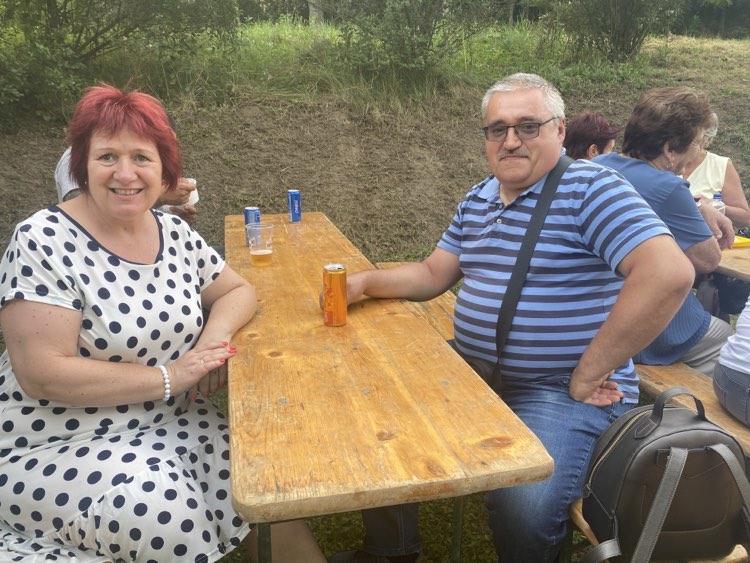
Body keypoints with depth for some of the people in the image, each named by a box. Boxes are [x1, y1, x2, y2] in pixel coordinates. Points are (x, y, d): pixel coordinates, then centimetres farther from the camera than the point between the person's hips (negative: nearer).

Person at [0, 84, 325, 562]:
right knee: (166, 513, -29)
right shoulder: (44, 244, -15)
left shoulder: (175, 234, 1)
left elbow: (237, 291, 12)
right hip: (59, 445, -4)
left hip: (171, 422, 5)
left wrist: (216, 334, -10)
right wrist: (169, 376, -20)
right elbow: (42, 374, -19)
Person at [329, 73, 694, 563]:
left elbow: (669, 274, -25)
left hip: (562, 394, -7)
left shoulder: (590, 188, -13)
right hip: (473, 375, 8)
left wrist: (588, 374, -21)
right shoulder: (478, 199, 12)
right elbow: (433, 274, 17)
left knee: (522, 510, -29)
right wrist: (366, 282, -1)